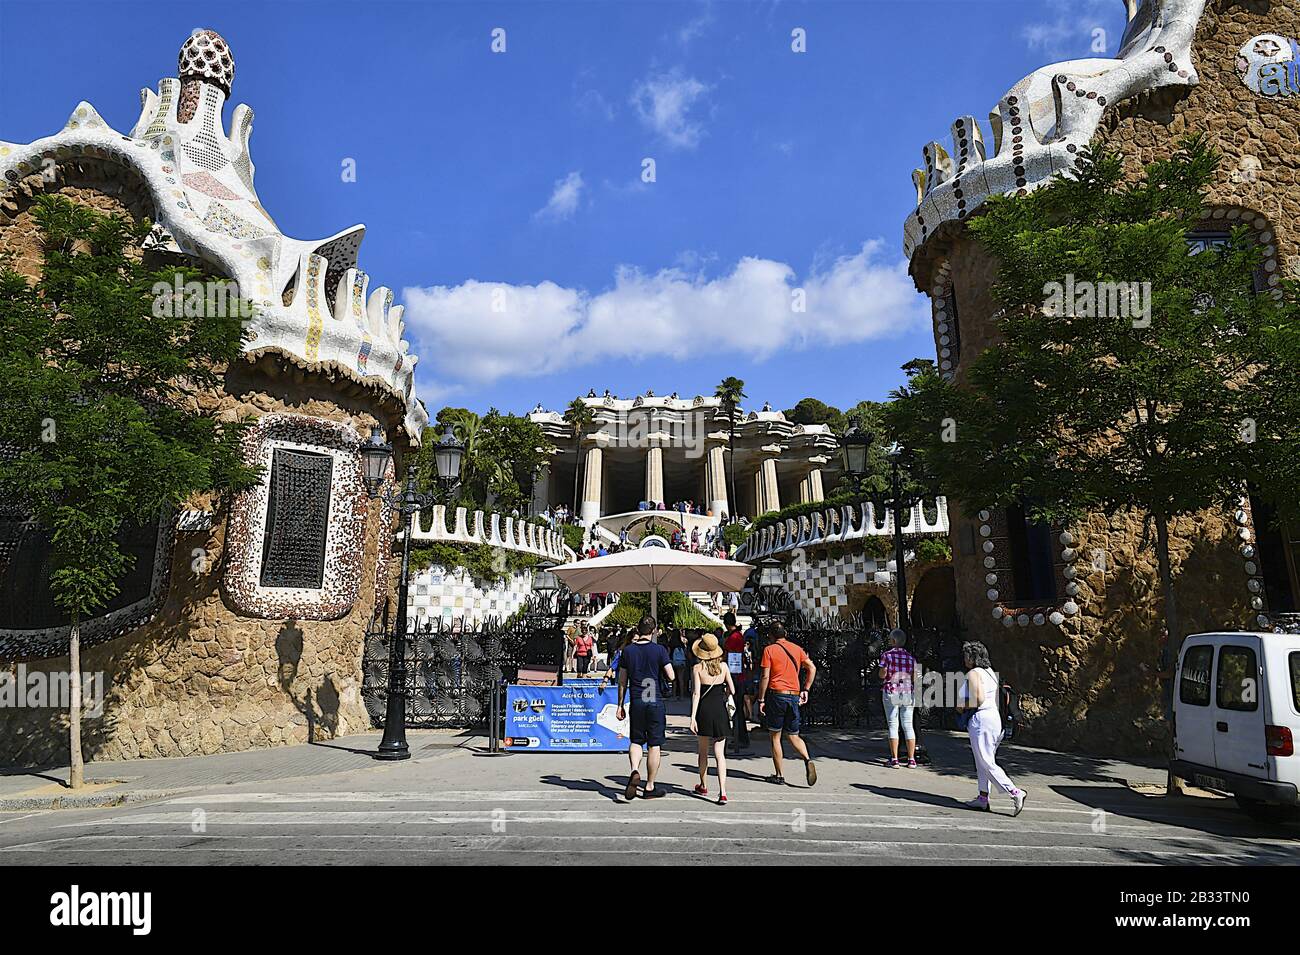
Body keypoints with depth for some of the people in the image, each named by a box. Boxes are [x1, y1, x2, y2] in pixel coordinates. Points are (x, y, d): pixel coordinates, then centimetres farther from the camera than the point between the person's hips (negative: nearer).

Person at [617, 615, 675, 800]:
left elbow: (622, 681, 4)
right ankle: (650, 788, 12)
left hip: (636, 703, 2)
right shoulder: (659, 650, -7)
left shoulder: (628, 650, 1)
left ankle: (635, 771, -11)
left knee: (635, 741, 16)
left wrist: (620, 705, 12)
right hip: (656, 702, -2)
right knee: (654, 745, 7)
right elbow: (671, 676, -10)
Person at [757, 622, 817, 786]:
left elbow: (765, 677, -8)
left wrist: (761, 700, -3)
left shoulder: (769, 650, -4)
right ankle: (807, 759, -12)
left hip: (776, 694, -4)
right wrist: (806, 690, 10)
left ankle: (779, 775, 10)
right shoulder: (797, 648, 10)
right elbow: (812, 668, 6)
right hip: (794, 696, 4)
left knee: (775, 736, 7)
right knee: (793, 736, 14)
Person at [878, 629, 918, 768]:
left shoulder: (887, 655, -6)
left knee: (893, 725, 0)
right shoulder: (911, 657, 6)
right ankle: (911, 760, 7)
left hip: (891, 692, -3)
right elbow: (915, 677, 3)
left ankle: (894, 759, -2)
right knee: (908, 725, 8)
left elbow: (882, 675, -9)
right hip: (907, 693, 3)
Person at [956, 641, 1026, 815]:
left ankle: (1015, 792, -10)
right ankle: (983, 798, 17)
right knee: (982, 762, 14)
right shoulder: (990, 672, 14)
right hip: (995, 717, 9)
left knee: (987, 763, -5)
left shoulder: (972, 674, -12)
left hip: (980, 719, -9)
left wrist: (962, 705, -6)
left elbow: (978, 700, -21)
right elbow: (998, 698, 15)